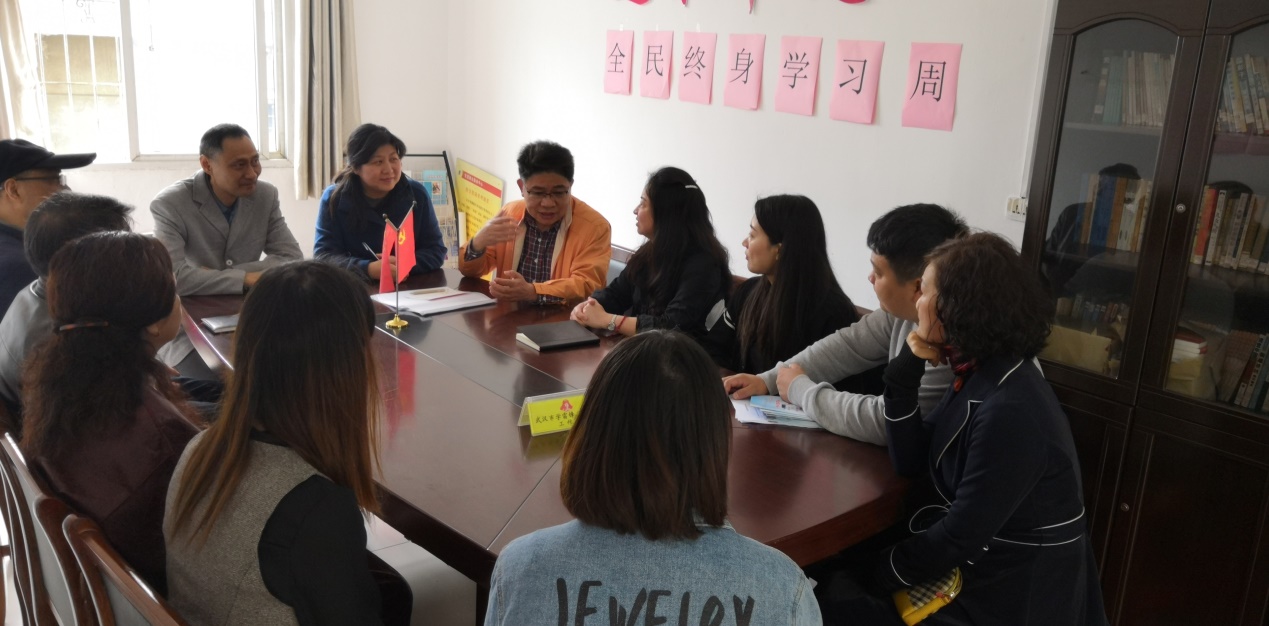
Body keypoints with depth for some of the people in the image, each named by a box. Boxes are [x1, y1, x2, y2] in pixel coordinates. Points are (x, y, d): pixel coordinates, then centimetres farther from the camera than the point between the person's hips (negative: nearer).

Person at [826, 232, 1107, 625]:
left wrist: (882, 575, -9)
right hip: (973, 561, 8)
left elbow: (961, 537, -24)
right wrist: (904, 376, -9)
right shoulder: (980, 373, -1)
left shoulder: (1010, 413, -29)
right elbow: (911, 462, 4)